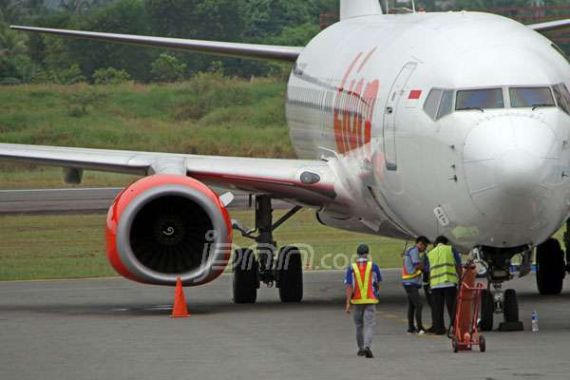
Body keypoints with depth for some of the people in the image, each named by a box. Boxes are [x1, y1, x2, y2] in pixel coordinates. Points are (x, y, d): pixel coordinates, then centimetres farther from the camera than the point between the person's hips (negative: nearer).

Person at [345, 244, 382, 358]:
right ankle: (367, 346, -27)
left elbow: (349, 287, -11)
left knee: (359, 325, 17)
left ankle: (361, 349, 28)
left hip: (357, 301, 2)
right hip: (370, 301, -2)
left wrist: (348, 304, -12)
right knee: (369, 325, -6)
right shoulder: (373, 267, -4)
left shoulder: (351, 269, -4)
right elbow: (378, 283, 8)